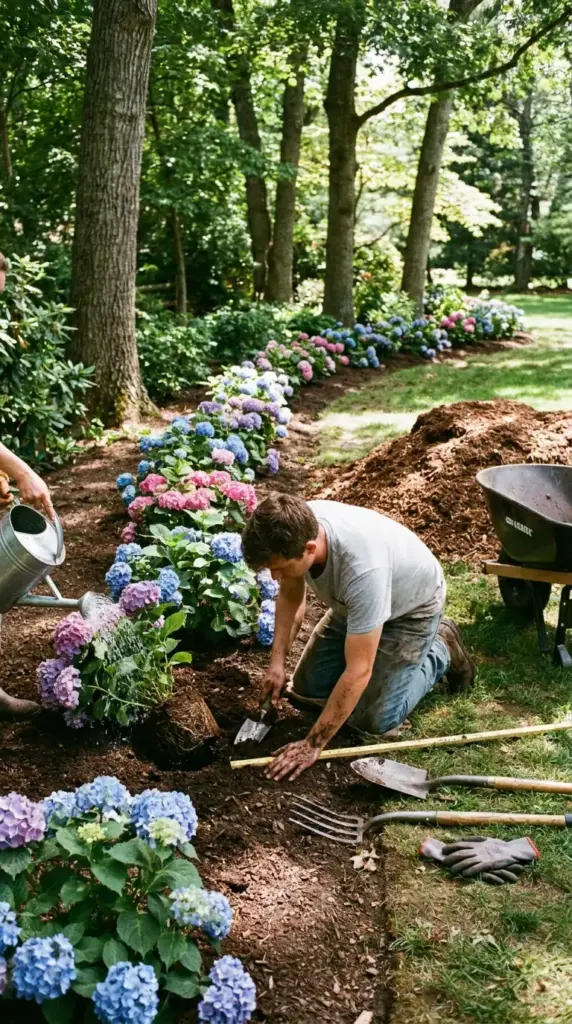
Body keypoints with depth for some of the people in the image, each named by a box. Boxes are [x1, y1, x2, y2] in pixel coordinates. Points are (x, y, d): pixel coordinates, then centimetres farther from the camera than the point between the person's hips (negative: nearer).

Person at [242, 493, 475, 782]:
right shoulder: (295, 529, -27)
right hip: (353, 602, 6)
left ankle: (440, 651, 12)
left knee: (371, 721, -9)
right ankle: (366, 638, 26)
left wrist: (312, 744, -31)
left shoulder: (362, 568, -45)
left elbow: (358, 672, -37)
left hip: (412, 606, -6)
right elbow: (290, 596, -4)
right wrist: (276, 662, -13)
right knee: (306, 691, 5)